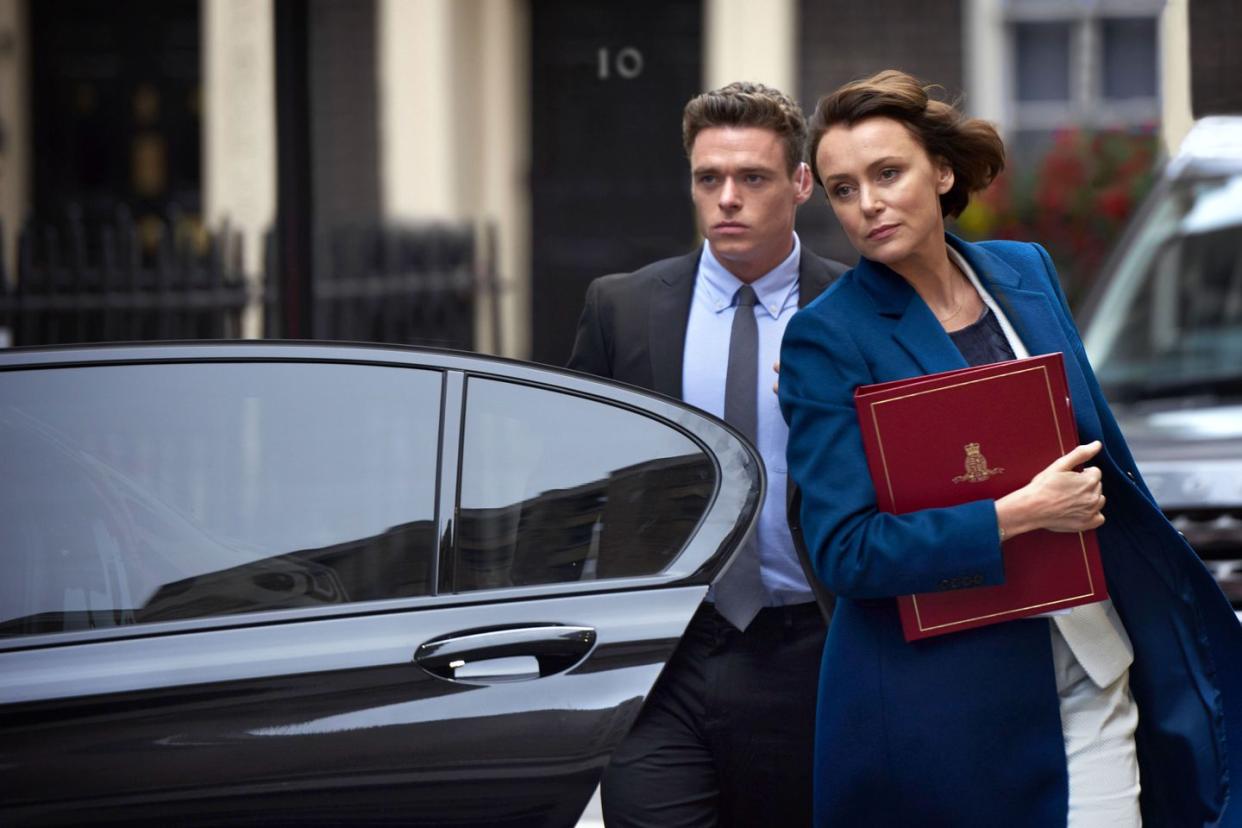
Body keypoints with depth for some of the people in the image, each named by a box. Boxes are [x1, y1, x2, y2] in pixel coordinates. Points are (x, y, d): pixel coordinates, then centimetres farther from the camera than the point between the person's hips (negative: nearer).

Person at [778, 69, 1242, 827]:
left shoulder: (1026, 272, 8)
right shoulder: (828, 337, -7)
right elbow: (843, 550, -13)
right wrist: (1017, 515, -19)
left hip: (1090, 670, 4)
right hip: (938, 698, -4)